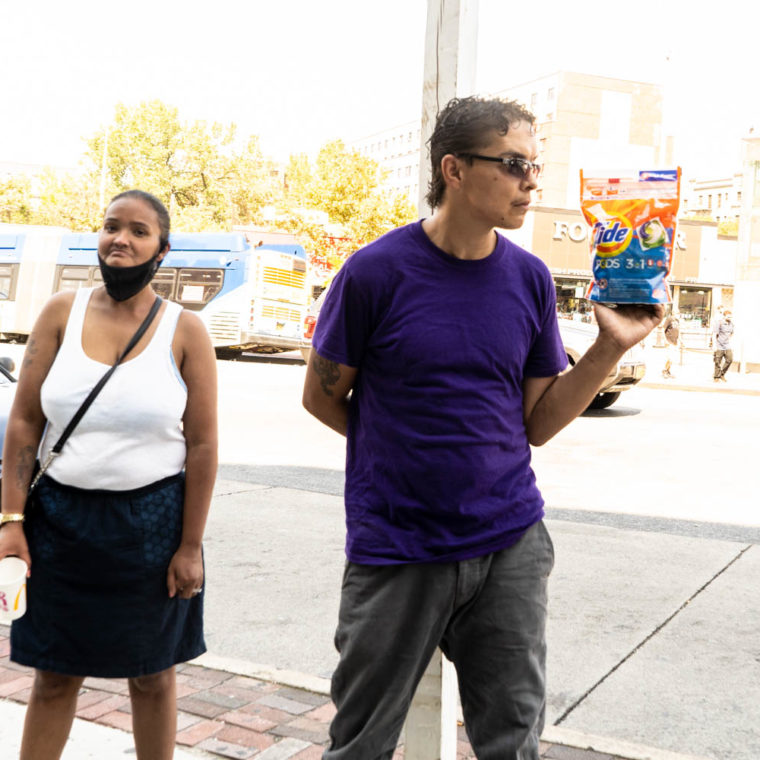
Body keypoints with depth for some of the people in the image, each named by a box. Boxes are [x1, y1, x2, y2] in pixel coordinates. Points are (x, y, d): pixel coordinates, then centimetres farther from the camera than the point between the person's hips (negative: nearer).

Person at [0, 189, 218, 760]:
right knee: (55, 674, 11)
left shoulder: (185, 332, -4)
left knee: (151, 673, 13)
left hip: (151, 520, -1)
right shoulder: (62, 313, 2)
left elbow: (203, 445, -5)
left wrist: (190, 547, -7)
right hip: (60, 516, 1)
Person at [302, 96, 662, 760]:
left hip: (511, 545, 4)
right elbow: (321, 397, 1)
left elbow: (537, 423, 4)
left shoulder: (530, 278, 2)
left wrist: (612, 347, -6)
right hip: (398, 549, -3)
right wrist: (409, 452, 2)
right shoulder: (376, 272, -10)